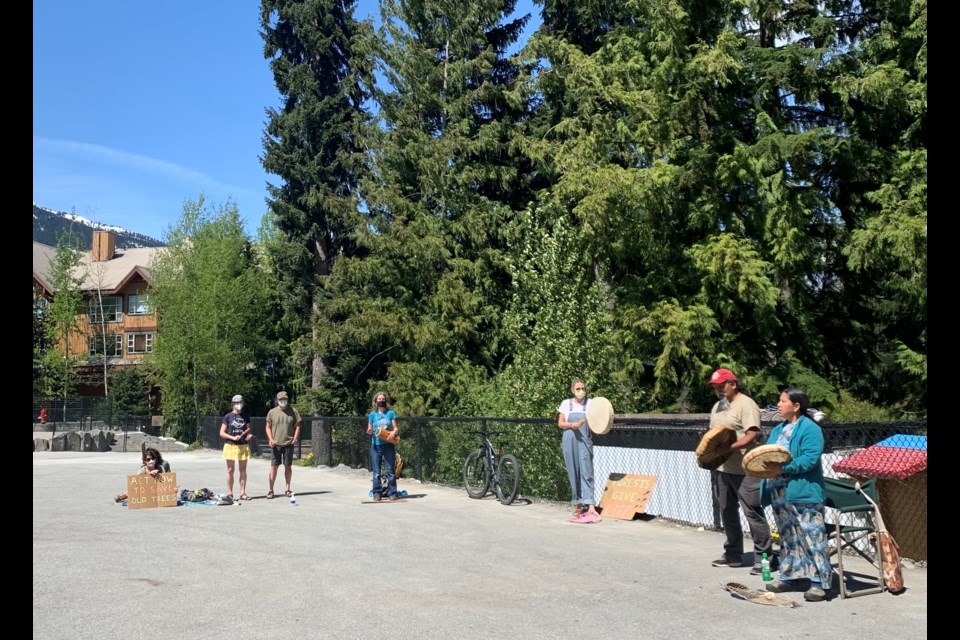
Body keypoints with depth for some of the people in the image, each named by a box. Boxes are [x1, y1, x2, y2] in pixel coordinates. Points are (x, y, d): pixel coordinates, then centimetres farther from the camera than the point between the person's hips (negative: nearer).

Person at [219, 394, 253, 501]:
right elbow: (222, 433, -1)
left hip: (243, 446, 3)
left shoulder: (245, 417, 10)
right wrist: (233, 437, -15)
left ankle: (243, 493, 10)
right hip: (231, 446, -3)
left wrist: (249, 435, -6)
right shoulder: (228, 417, 1)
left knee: (243, 470, 5)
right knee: (230, 470, 3)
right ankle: (229, 493, 10)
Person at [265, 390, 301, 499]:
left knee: (288, 466, 8)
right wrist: (270, 439, -7)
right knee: (274, 466, -1)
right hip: (276, 444, -1)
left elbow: (297, 426, 8)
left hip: (288, 444, 1)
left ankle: (288, 489, 18)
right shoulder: (272, 412, 3)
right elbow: (268, 427, 7)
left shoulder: (293, 411, 3)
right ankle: (271, 490, 5)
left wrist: (295, 438, -5)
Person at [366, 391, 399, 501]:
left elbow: (396, 428, 3)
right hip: (376, 445, 1)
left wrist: (393, 433, -18)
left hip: (389, 445, -1)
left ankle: (392, 493, 6)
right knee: (376, 471, 2)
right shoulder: (372, 414, 6)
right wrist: (369, 431, -13)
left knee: (391, 470, 0)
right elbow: (369, 430, 10)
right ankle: (377, 493, 10)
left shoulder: (390, 413, 4)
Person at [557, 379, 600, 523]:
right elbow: (560, 423, 7)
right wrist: (571, 425, -11)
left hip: (584, 441, -2)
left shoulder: (590, 404, 3)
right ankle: (578, 505, 16)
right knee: (573, 473, 5)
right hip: (569, 441, 2)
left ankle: (590, 507, -16)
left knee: (586, 472, -10)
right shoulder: (566, 404, 7)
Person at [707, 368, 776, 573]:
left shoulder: (746, 404, -10)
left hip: (743, 469, -9)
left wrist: (728, 448, -28)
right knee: (727, 511, 14)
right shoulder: (717, 406, 17)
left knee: (753, 512, -4)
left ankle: (765, 556, 4)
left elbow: (751, 436, -20)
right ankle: (733, 553, 25)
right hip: (721, 468, 9)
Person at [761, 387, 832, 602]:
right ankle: (790, 576, 25)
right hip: (780, 494, 9)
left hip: (802, 494, -9)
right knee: (787, 537, 16)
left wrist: (782, 468, -26)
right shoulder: (778, 430, 18)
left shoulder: (810, 429, -10)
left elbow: (810, 459, -20)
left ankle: (820, 582, -1)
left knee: (811, 537, -7)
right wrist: (764, 465, -2)